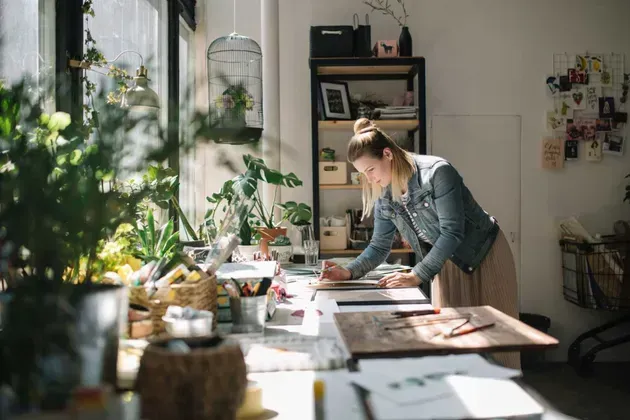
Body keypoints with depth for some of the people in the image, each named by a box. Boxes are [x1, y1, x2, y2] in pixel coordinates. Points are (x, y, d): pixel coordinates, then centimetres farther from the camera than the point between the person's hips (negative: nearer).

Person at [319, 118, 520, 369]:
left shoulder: (437, 172, -25)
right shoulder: (384, 197, -5)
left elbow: (452, 233, -28)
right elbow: (379, 247, 2)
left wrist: (416, 276, -31)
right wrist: (348, 272, -14)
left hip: (484, 256, -5)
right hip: (447, 263, 6)